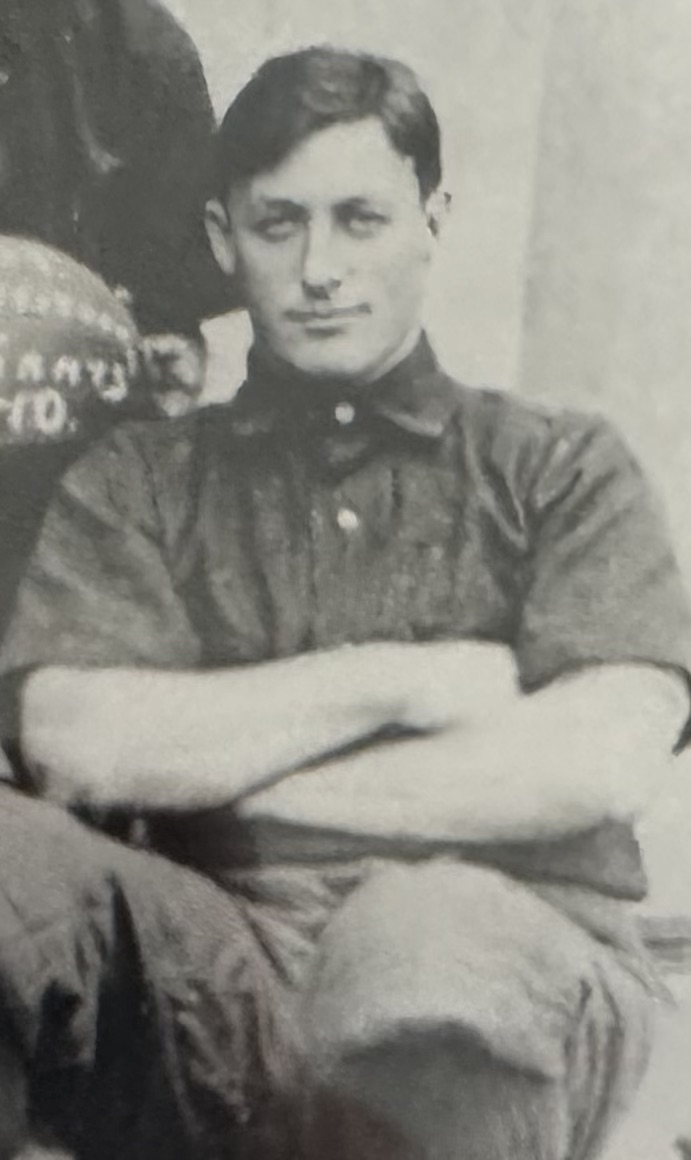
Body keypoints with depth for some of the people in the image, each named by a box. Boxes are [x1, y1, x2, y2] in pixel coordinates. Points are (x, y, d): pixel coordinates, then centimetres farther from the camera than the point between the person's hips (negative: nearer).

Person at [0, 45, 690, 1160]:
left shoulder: (562, 469, 13)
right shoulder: (137, 482, 16)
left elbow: (599, 764, -4)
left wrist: (204, 765, -2)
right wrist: (403, 679, -4)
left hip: (519, 958, 0)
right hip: (218, 971, 1)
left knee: (423, 933, -36)